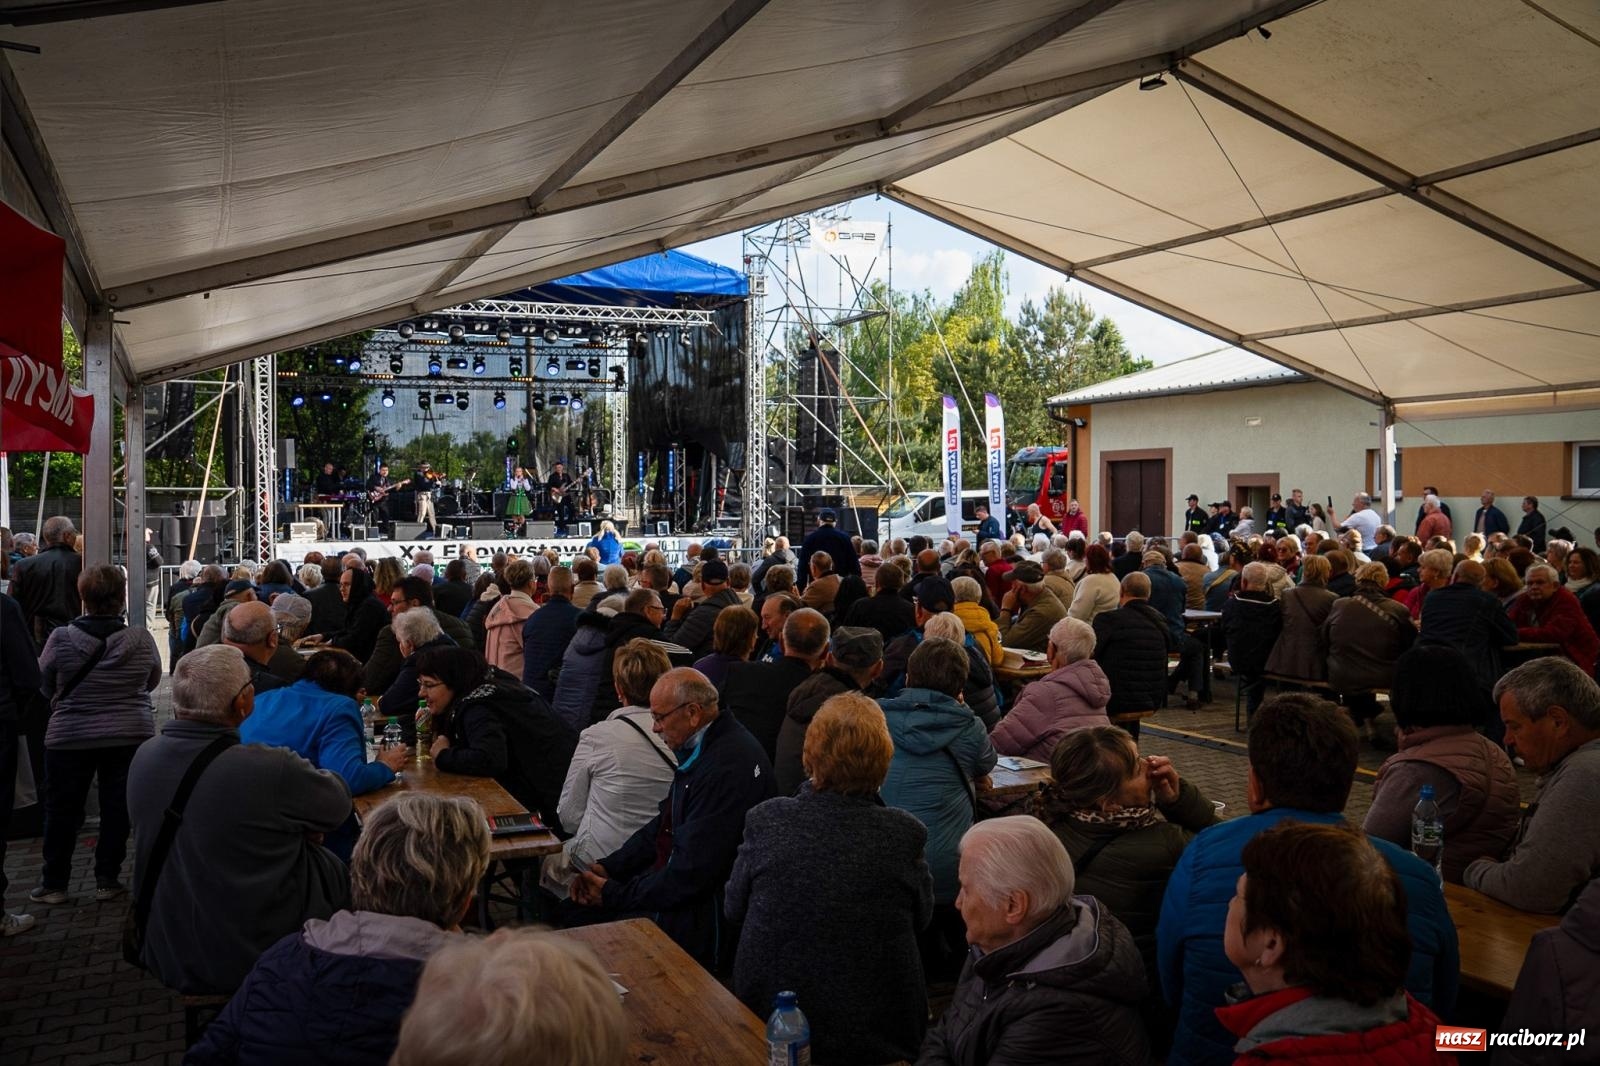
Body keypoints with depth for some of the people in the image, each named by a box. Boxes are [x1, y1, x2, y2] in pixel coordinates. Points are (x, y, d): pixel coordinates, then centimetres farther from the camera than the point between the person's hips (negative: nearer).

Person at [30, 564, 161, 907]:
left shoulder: (61, 638, -13)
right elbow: (152, 682, 5)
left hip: (69, 737, 0)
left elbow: (44, 686, 1)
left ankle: (53, 882, 22)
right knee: (117, 808, 10)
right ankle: (107, 880, 15)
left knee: (62, 810, 13)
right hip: (129, 736, 0)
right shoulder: (141, 640, -12)